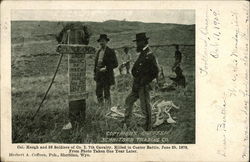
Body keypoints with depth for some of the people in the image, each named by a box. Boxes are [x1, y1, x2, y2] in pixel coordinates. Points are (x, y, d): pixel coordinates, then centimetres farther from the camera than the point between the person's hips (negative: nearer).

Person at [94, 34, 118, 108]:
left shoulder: (111, 51, -6)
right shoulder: (98, 51, 13)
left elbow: (115, 64, -9)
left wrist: (106, 68, -18)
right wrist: (95, 74, 14)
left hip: (107, 75, -6)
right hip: (99, 75, 6)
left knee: (106, 93, -4)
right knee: (98, 93, 6)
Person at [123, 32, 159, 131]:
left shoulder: (149, 55, -16)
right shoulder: (142, 54, 13)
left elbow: (155, 72, -20)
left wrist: (144, 82, -13)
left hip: (143, 86, -10)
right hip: (137, 85, 10)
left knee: (145, 107, -1)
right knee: (129, 101, 15)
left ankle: (148, 128, 11)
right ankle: (126, 123, 24)